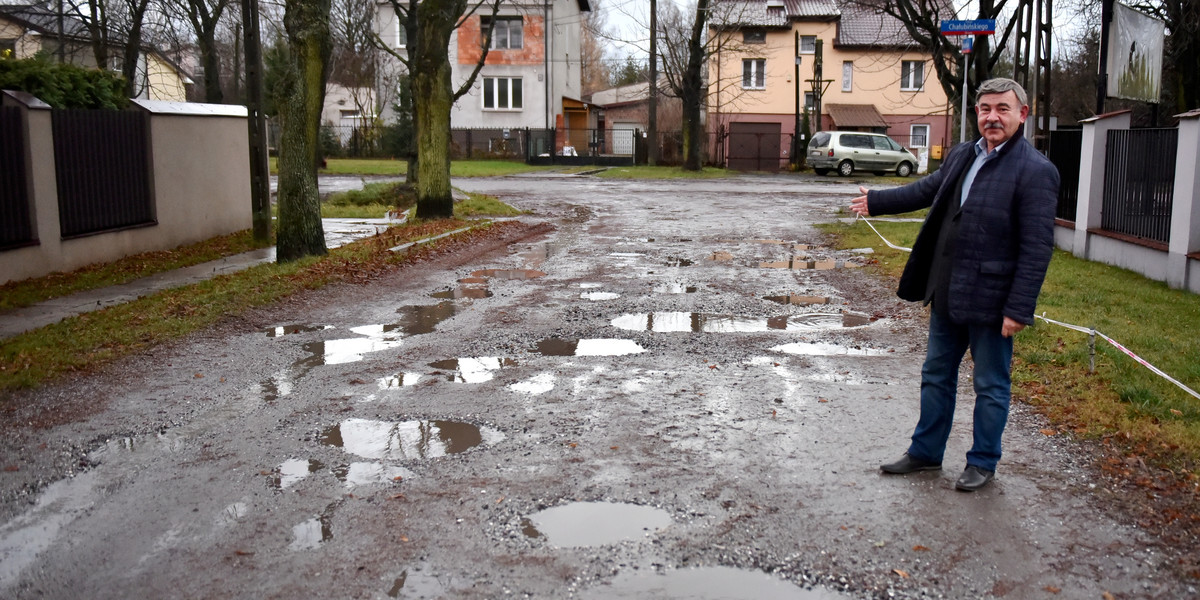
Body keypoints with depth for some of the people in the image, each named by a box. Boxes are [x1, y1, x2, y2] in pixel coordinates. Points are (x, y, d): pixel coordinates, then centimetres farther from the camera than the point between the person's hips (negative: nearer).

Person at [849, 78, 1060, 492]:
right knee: (936, 377, 18)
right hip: (947, 294, 7)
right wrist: (877, 201, 34)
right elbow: (926, 191, 25)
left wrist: (1019, 309, -21)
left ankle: (982, 462, 26)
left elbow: (1037, 249, -18)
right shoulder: (962, 156, 7)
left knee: (991, 386, 10)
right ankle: (925, 453, 33)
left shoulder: (1035, 171, -15)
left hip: (990, 299, -7)